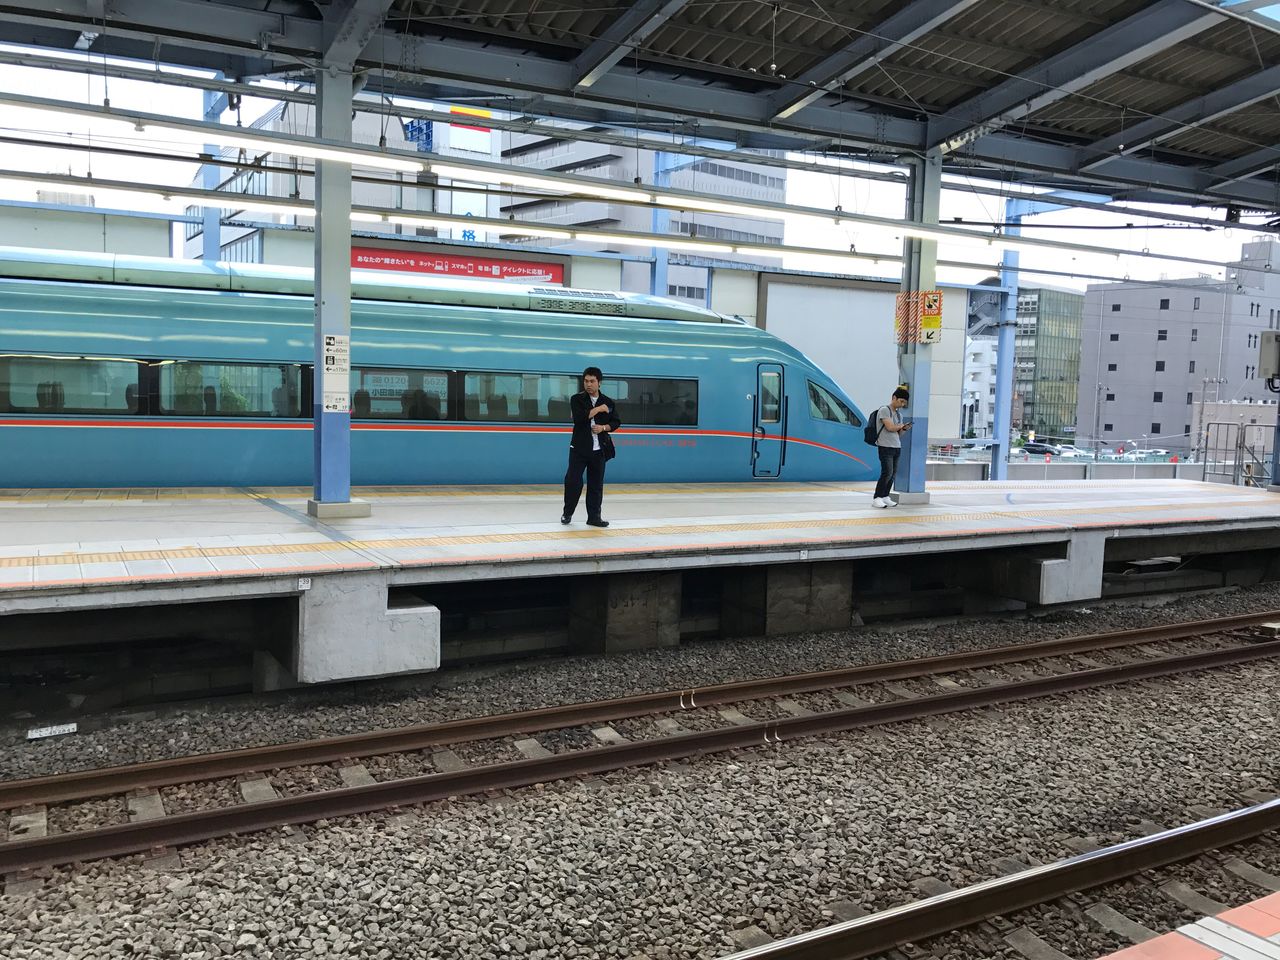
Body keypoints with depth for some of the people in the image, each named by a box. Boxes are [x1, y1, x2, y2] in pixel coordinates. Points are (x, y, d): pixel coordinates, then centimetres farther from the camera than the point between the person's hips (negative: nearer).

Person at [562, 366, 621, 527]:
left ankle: (594, 517, 15)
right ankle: (567, 513, 15)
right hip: (579, 448, -2)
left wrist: (603, 427, -9)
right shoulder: (577, 399, -2)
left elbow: (616, 422, 10)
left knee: (596, 484, 6)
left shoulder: (609, 403, 5)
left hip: (599, 450, 2)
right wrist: (599, 409, -14)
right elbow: (579, 417, -18)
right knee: (573, 481, -4)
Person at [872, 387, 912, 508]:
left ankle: (885, 497, 12)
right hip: (886, 447, -7)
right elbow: (890, 427, -17)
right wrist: (901, 426, 1)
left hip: (897, 447, 7)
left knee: (893, 473, 4)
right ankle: (877, 498, -4)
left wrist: (905, 429, -1)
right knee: (887, 473, -12)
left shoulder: (899, 414, 17)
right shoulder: (884, 410, -7)